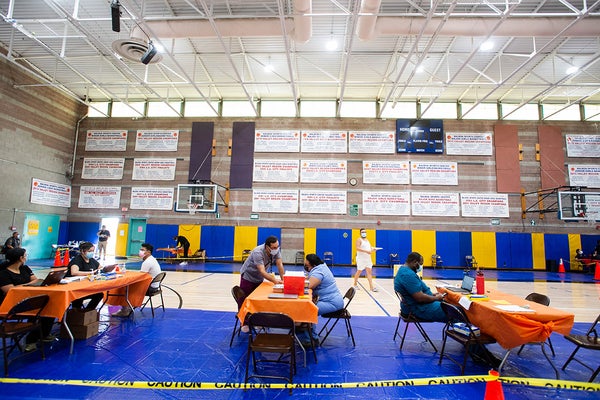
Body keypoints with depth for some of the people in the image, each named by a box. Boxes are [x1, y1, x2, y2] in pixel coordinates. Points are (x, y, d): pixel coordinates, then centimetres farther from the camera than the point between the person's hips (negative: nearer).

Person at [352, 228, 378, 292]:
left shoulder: (367, 240, 17)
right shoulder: (359, 240, -7)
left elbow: (370, 248, 20)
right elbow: (357, 248, -20)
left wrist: (372, 250, -4)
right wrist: (366, 251, -28)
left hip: (368, 258, 6)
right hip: (361, 259, -6)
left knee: (369, 271, -1)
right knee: (359, 271, 3)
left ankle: (371, 287, -4)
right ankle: (355, 284, 22)